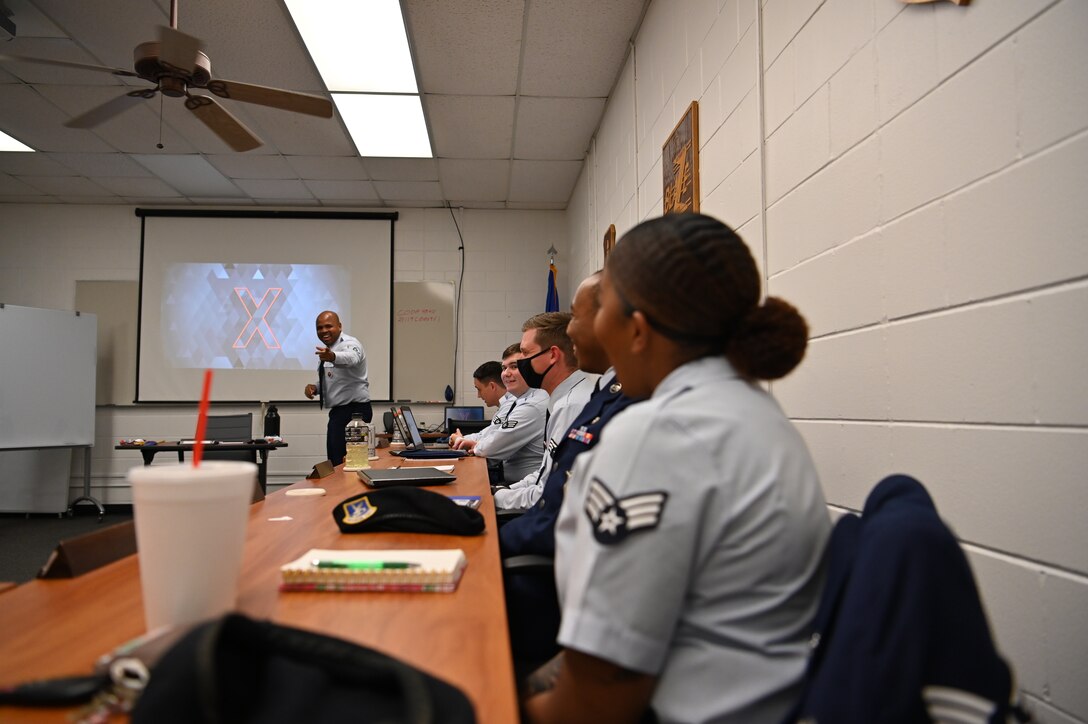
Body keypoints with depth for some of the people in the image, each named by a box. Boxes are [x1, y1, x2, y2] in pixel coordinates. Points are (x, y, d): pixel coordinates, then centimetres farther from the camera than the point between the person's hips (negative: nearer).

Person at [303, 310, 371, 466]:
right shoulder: (327, 351, 14)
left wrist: (332, 357, -60)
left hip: (354, 411, -9)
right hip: (339, 411, 9)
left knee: (340, 463, -17)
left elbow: (351, 357, -38)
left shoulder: (349, 344, -13)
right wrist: (314, 387, 4)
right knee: (335, 461, 10)